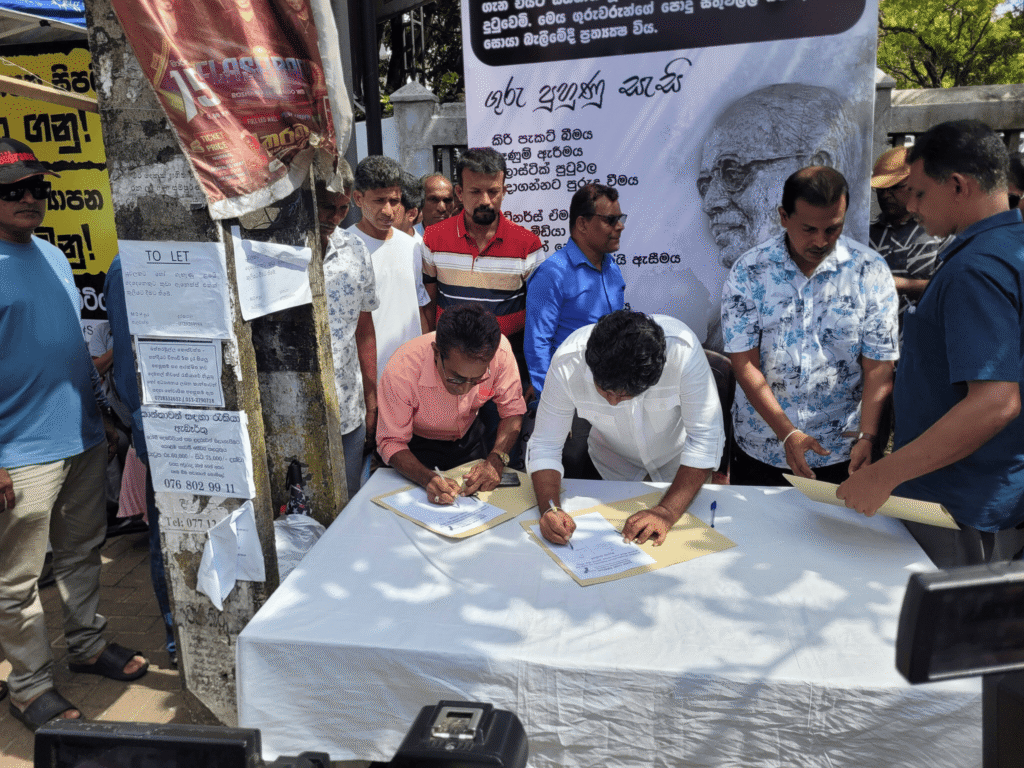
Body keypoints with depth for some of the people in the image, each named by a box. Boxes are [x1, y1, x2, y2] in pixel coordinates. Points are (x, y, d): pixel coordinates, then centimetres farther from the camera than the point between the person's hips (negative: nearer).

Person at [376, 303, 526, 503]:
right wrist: (428, 478, -41)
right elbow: (391, 442, -23)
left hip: (470, 435, 4)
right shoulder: (401, 371, -36)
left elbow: (512, 410, -13)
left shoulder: (499, 350, -30)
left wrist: (496, 460, -30)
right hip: (420, 444, -3)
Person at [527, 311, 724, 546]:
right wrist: (549, 508, -38)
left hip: (678, 460, 1)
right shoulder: (567, 364, -31)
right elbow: (544, 445, -22)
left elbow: (705, 438, -29)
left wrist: (667, 511, -37)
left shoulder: (682, 351, -36)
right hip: (611, 467, -1)